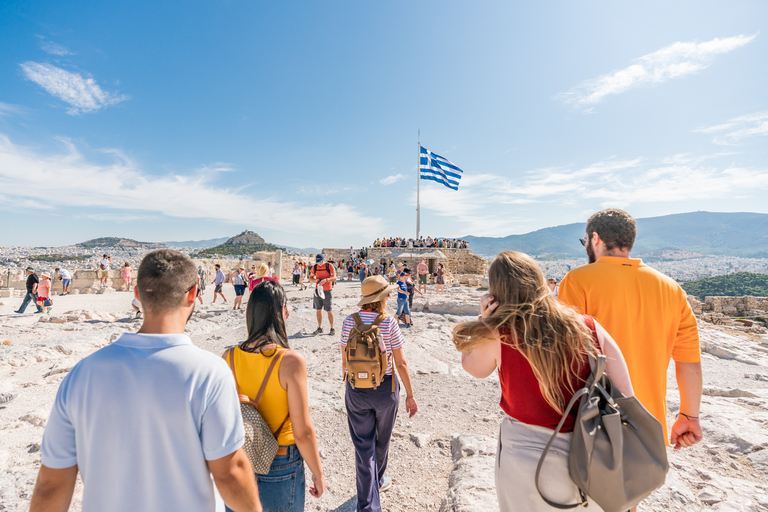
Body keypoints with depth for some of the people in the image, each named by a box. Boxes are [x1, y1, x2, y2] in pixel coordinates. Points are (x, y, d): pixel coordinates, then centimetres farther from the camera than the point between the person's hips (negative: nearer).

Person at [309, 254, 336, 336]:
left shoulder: (329, 266, -6)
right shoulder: (314, 267, 7)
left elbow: (334, 278, -12)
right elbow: (310, 278, 11)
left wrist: (326, 279, -30)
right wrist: (315, 280, -11)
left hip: (327, 291, -4)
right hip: (317, 290, 4)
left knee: (329, 311, -2)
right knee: (318, 310, 8)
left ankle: (332, 328, 9)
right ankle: (319, 328, 19)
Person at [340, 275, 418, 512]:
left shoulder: (349, 322, -7)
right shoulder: (389, 324, -15)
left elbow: (344, 361, 1)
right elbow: (401, 363, -11)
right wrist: (410, 395, -2)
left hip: (356, 391, 1)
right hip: (385, 389, -1)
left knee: (363, 446, 11)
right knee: (381, 441, 24)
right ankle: (378, 481, 49)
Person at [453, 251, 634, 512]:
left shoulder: (498, 336, -19)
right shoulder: (589, 328, -10)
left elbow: (472, 367, 2)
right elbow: (625, 400, -5)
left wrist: (484, 321, -7)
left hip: (527, 455, -3)